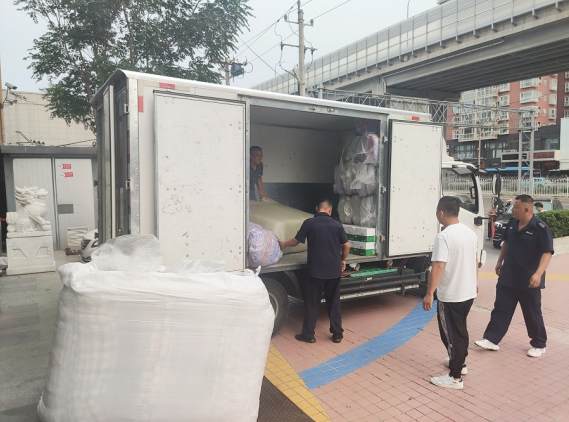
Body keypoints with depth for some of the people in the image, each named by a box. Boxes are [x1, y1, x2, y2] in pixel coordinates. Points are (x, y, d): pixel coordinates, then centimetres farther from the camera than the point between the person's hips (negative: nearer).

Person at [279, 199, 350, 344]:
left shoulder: (309, 223, -5)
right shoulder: (337, 225, 2)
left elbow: (296, 241, 3)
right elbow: (347, 246, 3)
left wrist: (284, 244, 23)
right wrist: (342, 260, 20)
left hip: (316, 270, -3)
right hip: (334, 270, 3)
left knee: (312, 302, 9)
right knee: (334, 302, 15)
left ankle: (308, 334, 15)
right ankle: (337, 334, 20)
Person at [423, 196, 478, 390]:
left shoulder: (443, 236, -23)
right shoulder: (470, 233, 4)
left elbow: (438, 267, -26)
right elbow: (475, 260, 16)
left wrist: (429, 293, -22)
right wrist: (474, 281, 29)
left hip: (450, 295, -8)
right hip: (468, 292, 9)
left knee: (451, 334, 3)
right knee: (461, 329, 24)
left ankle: (455, 377, 13)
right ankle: (460, 362, 41)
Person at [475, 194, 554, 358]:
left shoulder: (541, 228, -17)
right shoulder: (512, 223, 3)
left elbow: (547, 253, -20)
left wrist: (538, 273, -32)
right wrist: (500, 261, 20)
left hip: (528, 281, -6)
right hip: (507, 277, 6)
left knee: (532, 313, 10)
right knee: (500, 309, 8)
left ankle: (539, 345, 28)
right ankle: (491, 339, 15)